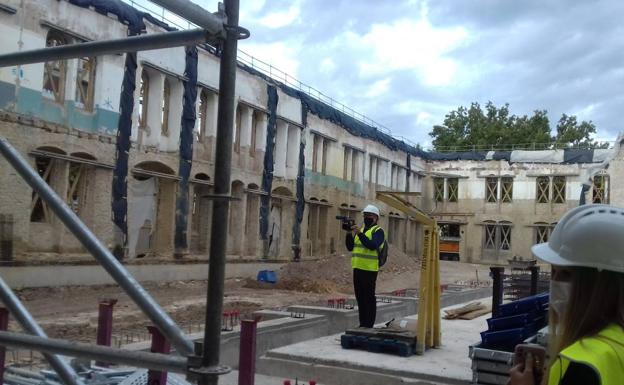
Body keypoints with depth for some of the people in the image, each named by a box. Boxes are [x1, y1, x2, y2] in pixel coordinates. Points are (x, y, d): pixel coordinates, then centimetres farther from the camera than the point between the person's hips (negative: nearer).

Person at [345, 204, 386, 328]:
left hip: (369, 270, -7)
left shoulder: (378, 231, -4)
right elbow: (350, 247, 14)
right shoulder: (361, 230, 18)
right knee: (360, 297, 11)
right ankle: (362, 324, 20)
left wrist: (360, 234, -24)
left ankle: (369, 325, 1)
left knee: (369, 298, -3)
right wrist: (350, 234, -2)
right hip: (357, 268, 8)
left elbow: (373, 245, -22)